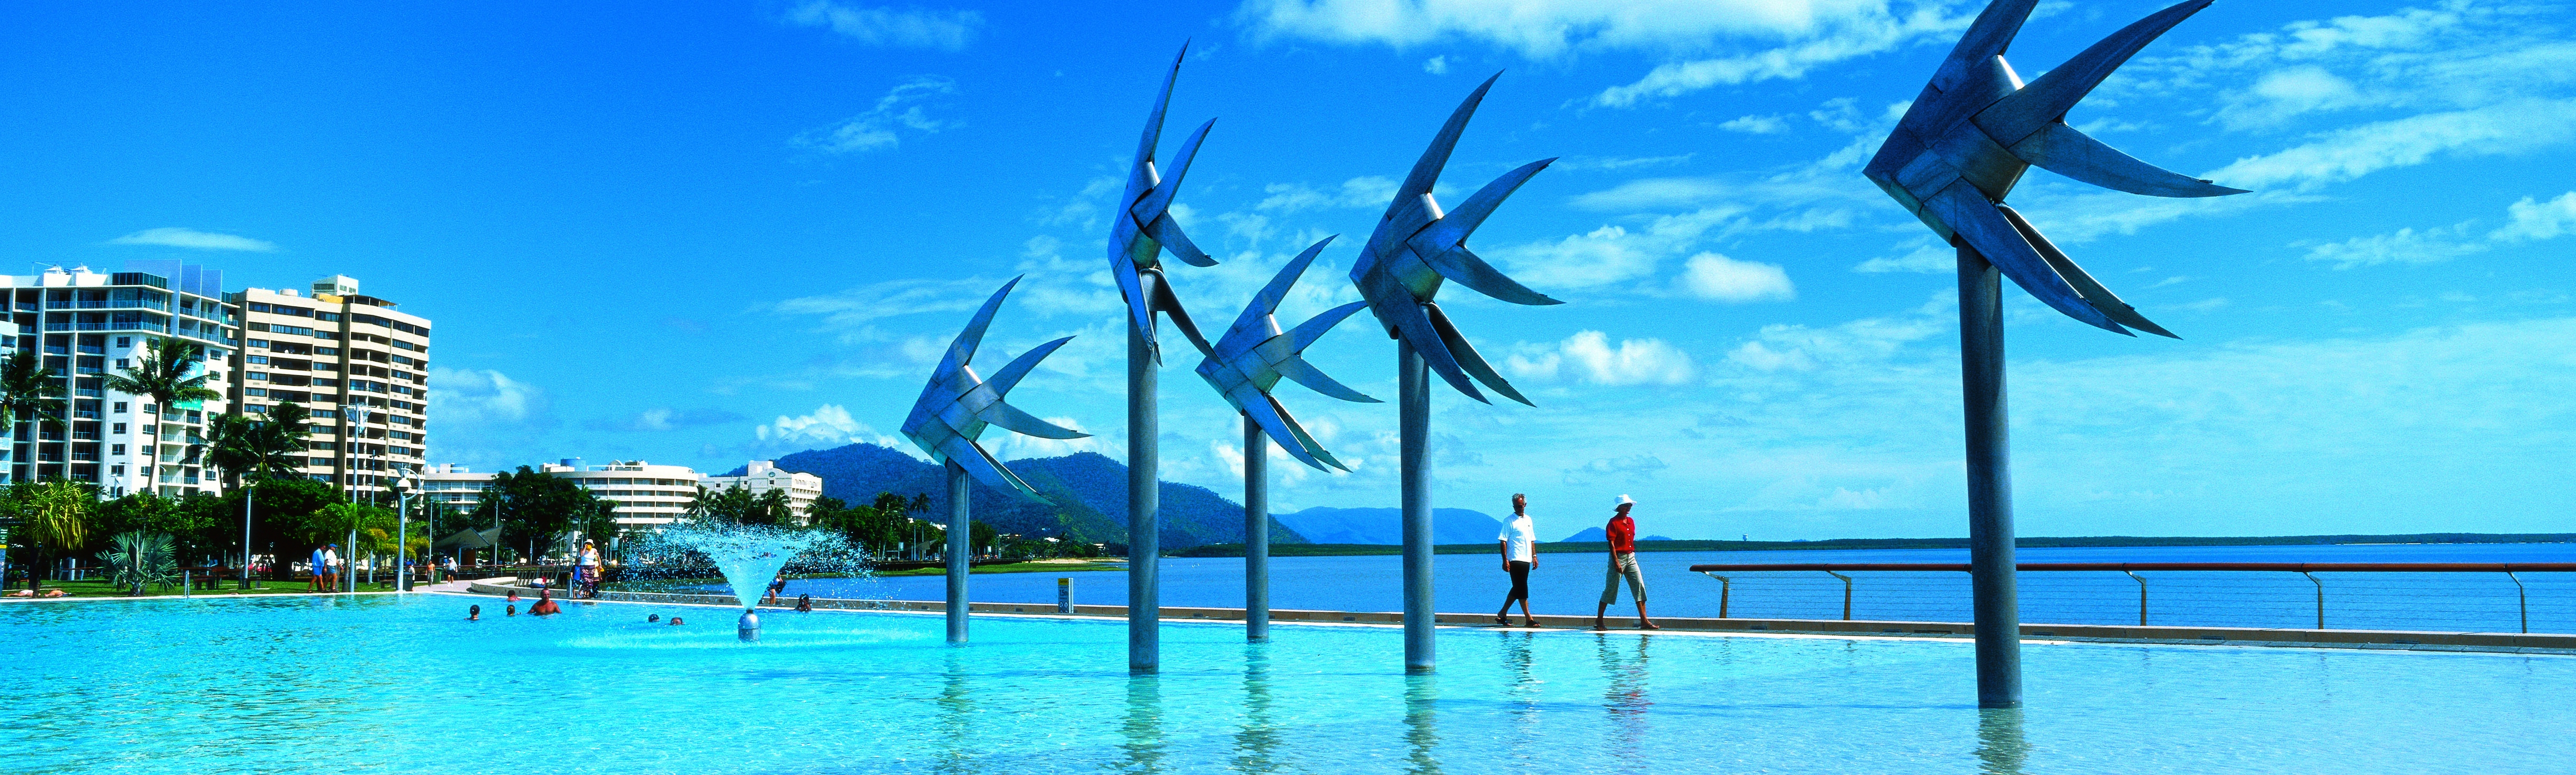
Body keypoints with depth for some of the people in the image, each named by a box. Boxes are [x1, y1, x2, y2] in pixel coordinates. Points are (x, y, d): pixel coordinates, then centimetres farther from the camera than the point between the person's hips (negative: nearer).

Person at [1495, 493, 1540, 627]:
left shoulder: (1528, 520, 16)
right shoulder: (1510, 521, -5)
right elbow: (1503, 541, -9)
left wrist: (1534, 556, 15)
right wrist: (1505, 560, -16)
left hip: (1526, 560, 7)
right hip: (1515, 560, -7)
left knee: (1517, 589, 11)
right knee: (1522, 590, -7)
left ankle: (1502, 614, 20)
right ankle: (1528, 619, -7)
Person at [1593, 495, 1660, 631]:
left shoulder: (1631, 521, 14)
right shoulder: (1614, 522, -8)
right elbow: (1611, 543, -14)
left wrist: (1632, 555, 15)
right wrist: (1616, 562, -20)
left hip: (1631, 557, 7)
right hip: (1619, 557, -7)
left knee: (1640, 586, -3)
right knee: (1611, 589, -2)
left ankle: (1644, 621, -3)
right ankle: (1599, 621, 7)